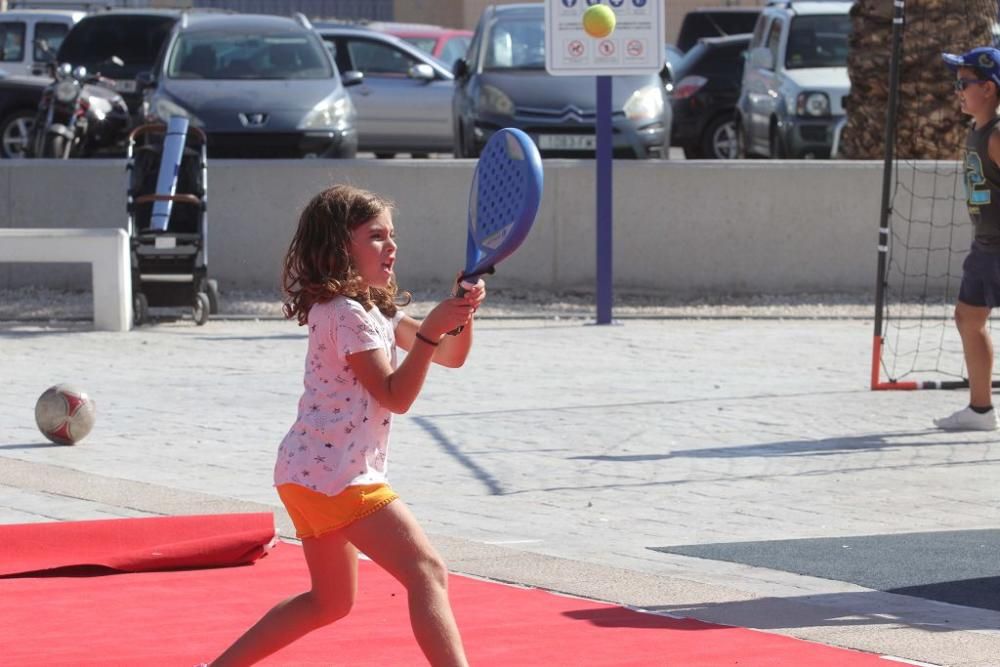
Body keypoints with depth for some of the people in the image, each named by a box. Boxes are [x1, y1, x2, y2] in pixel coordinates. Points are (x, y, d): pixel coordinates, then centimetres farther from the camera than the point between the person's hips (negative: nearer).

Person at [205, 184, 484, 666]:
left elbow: (450, 356, 14)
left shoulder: (377, 309, 16)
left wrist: (461, 315, -5)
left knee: (331, 601, 20)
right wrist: (431, 330, -23)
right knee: (427, 574, -16)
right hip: (337, 475, -11)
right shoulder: (347, 314, -14)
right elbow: (396, 396, -17)